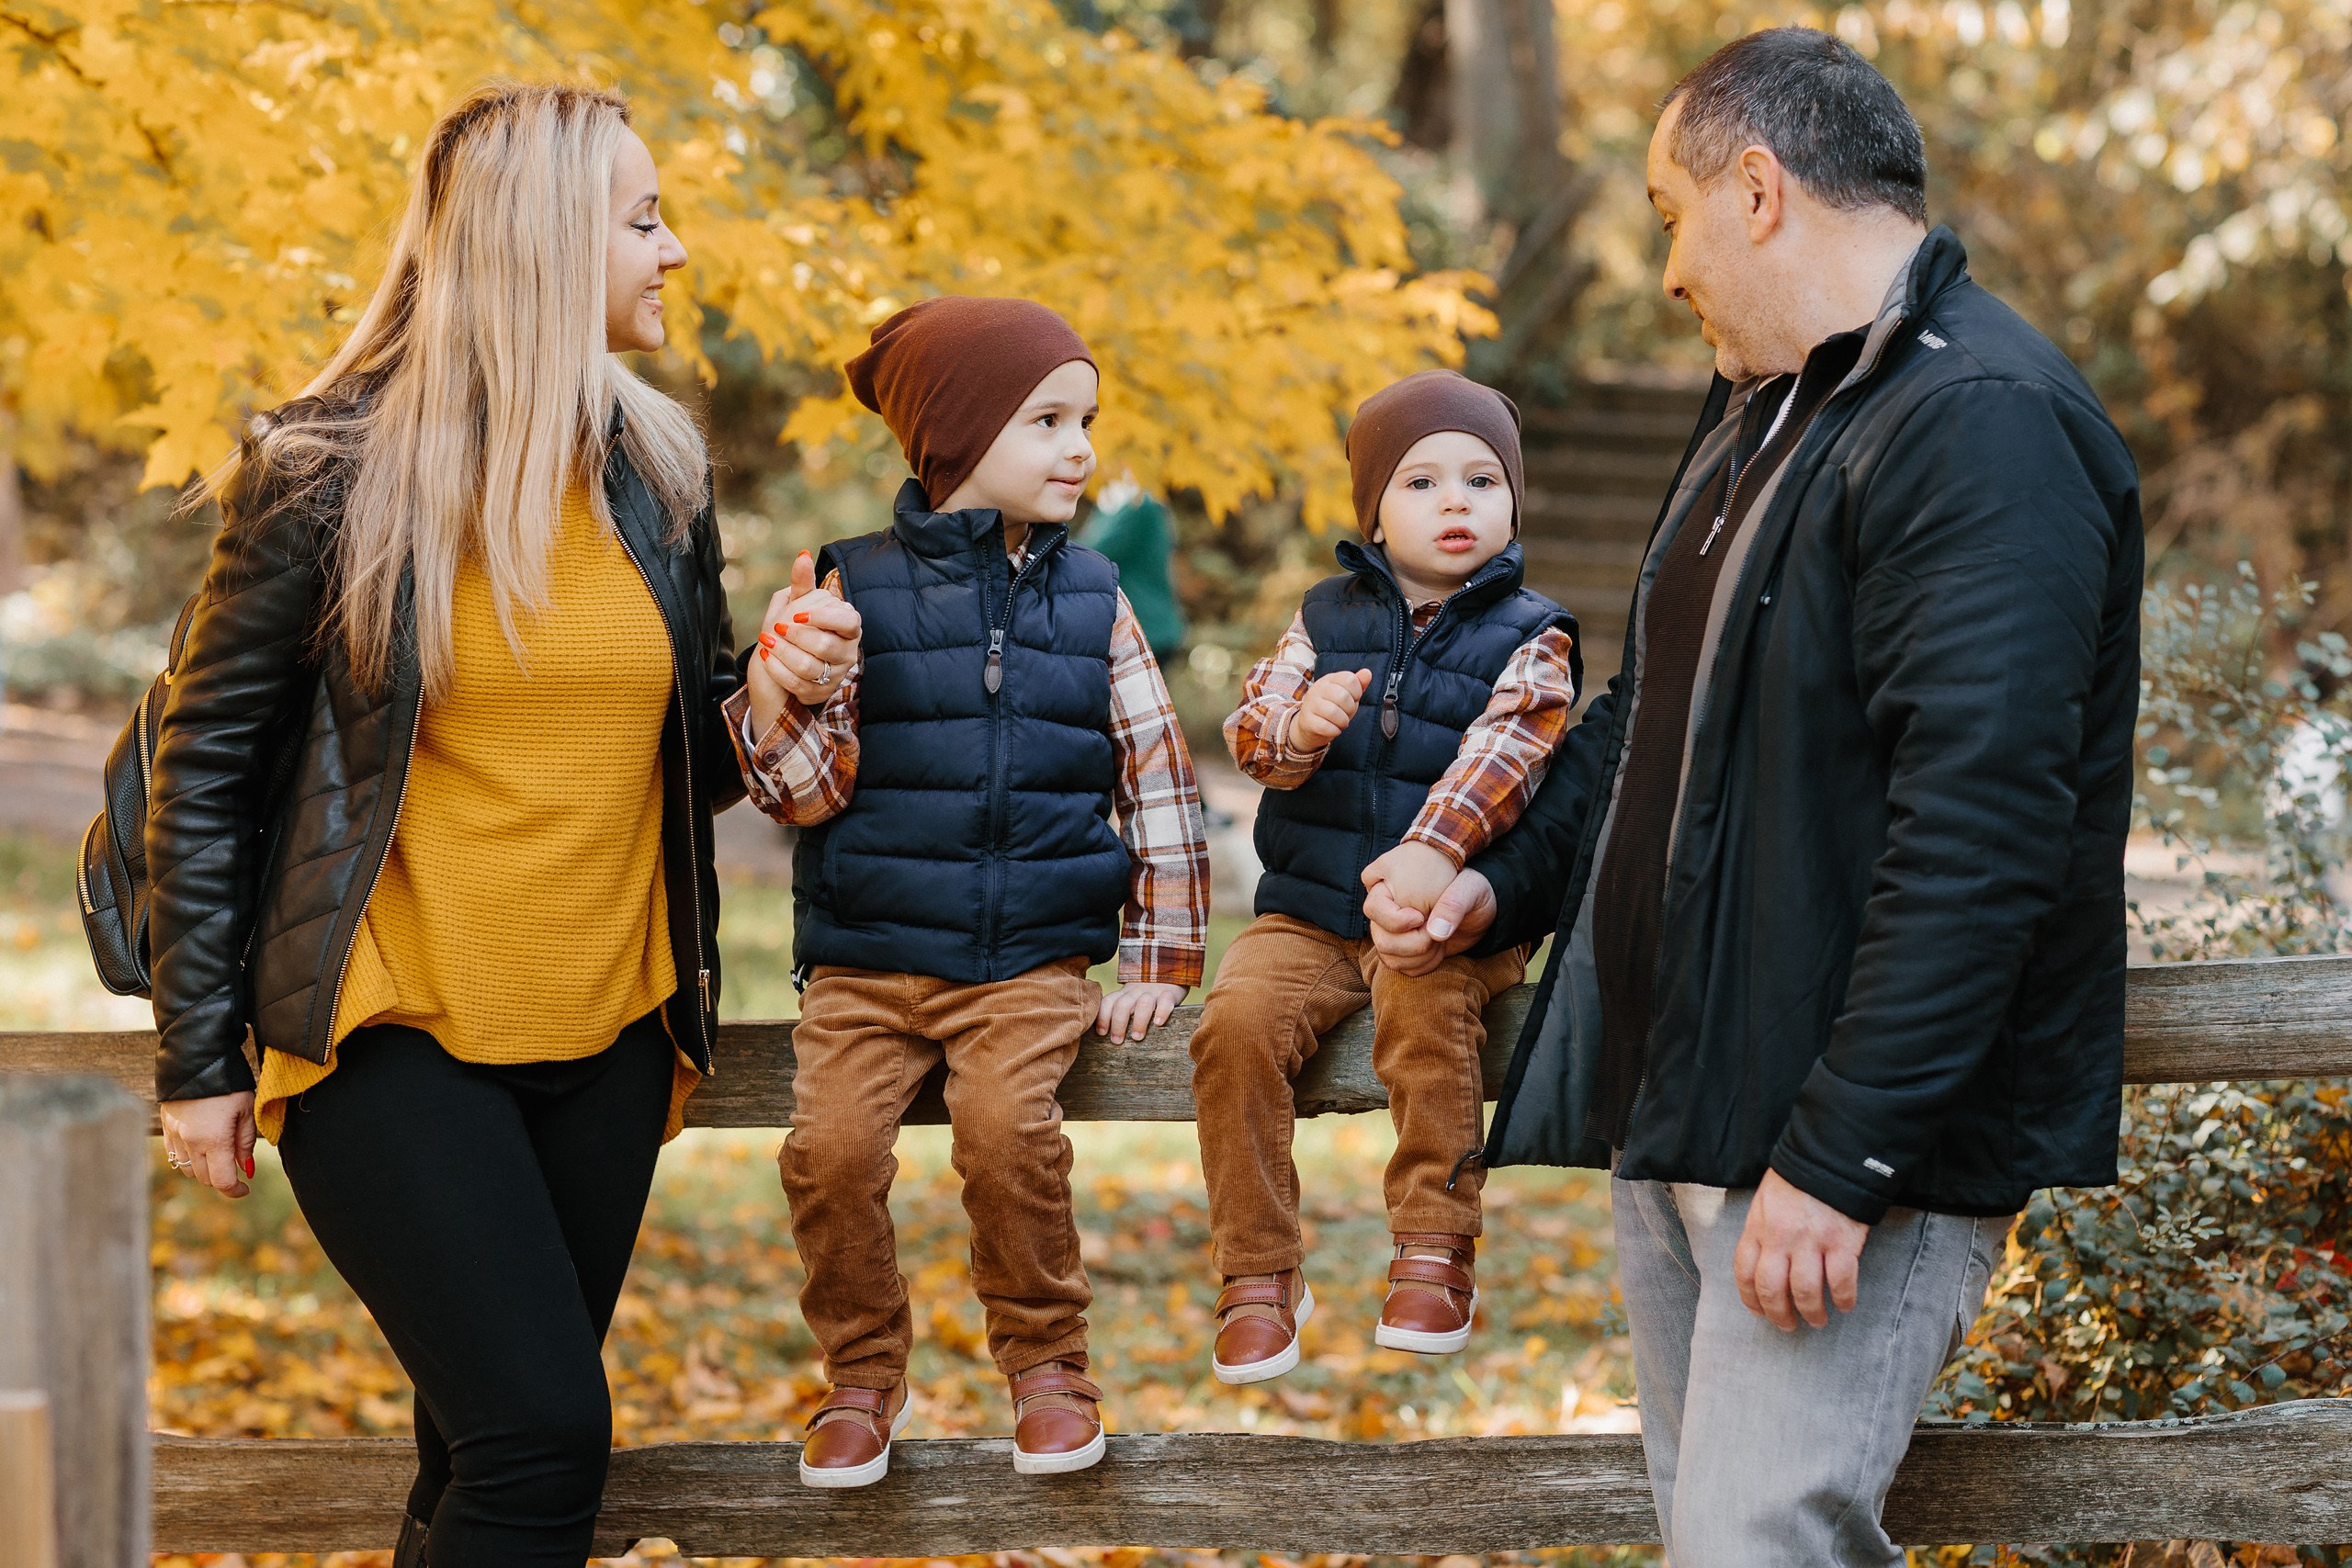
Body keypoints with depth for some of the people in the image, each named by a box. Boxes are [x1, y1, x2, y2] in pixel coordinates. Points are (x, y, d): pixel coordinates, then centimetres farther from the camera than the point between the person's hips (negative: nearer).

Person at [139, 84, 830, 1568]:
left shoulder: (657, 470, 8)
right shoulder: (328, 471, -7)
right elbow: (208, 764, -2)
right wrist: (200, 1055, -3)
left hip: (602, 1038, 5)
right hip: (395, 1037, -5)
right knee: (541, 1436, -17)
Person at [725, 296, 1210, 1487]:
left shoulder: (1092, 602, 8)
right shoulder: (859, 588, 1)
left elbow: (1158, 782, 10)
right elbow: (811, 793, -3)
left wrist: (1160, 961, 5)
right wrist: (776, 695, -23)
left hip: (1031, 963, 0)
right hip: (865, 960, 0)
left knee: (1007, 1126, -25)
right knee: (830, 1144, -20)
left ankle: (1046, 1365, -2)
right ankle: (862, 1378, 4)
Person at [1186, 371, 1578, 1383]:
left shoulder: (1529, 638, 1)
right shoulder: (1327, 618, 11)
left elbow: (1503, 751, -17)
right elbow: (1248, 730, 0)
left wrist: (1435, 850, -36)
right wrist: (1301, 726, -26)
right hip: (1309, 916, 3)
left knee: (1427, 1001, -35)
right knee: (1237, 1015, -24)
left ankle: (1433, 1253, -22)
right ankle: (1259, 1276, -13)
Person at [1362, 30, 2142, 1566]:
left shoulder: (1985, 425, -17)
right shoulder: (1760, 416, 18)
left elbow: (1977, 834, -25)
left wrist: (1840, 1156, -27)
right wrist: (1502, 885, 16)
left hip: (1858, 1146, -10)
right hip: (1678, 1105, 10)